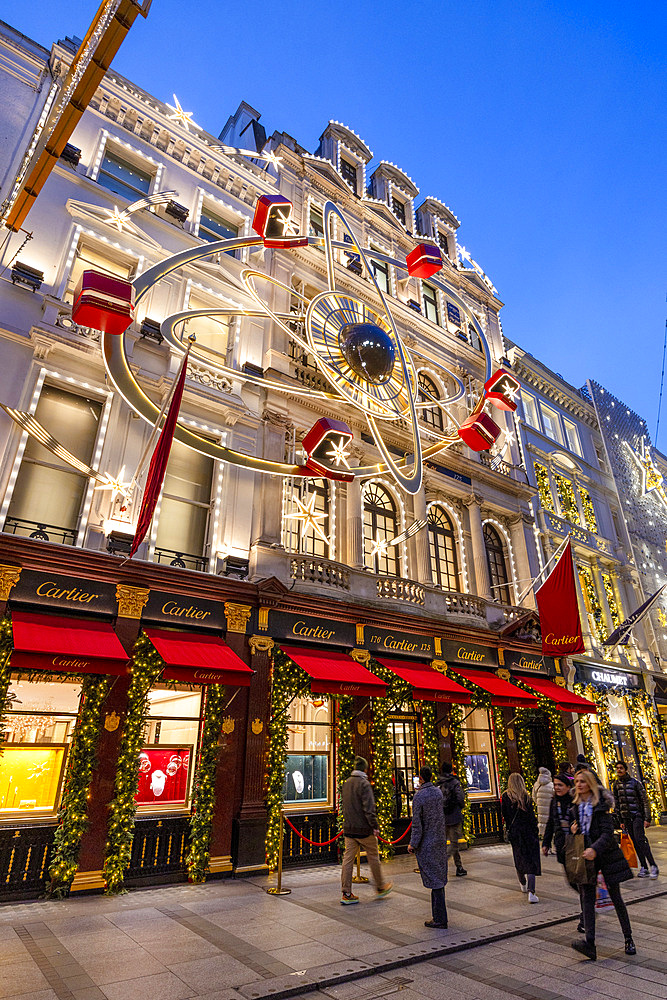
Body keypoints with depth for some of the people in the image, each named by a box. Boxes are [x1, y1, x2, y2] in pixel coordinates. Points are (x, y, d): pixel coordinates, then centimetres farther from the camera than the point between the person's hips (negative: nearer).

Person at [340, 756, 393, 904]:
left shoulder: (346, 783, 8)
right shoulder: (364, 784, -16)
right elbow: (369, 808, -21)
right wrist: (375, 826, -15)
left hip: (348, 828, 6)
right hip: (363, 829, -6)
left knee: (348, 859, 8)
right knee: (373, 858, 12)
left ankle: (346, 893, 9)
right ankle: (380, 888, 26)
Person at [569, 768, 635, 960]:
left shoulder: (600, 804, -9)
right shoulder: (574, 807, 8)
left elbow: (608, 832, -16)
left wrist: (595, 849, -27)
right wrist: (573, 831, -5)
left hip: (606, 854, -4)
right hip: (585, 855, 4)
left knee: (616, 897, 5)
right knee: (587, 897, -5)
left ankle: (628, 939, 24)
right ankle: (589, 943, -9)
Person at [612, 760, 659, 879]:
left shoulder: (635, 782, -5)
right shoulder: (616, 785, 7)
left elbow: (645, 800, -4)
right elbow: (616, 803, 13)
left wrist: (647, 818, -10)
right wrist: (620, 821, 10)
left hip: (637, 815, -4)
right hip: (626, 817, 5)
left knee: (640, 839, -16)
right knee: (635, 842, 5)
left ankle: (653, 866, -9)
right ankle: (644, 868, 11)